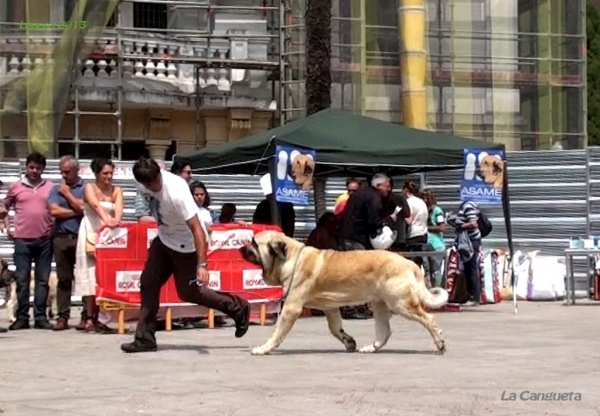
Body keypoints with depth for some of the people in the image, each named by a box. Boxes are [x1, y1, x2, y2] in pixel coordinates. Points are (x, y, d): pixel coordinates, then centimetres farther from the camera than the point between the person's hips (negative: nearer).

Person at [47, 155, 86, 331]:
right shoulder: (57, 189, 13)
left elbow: (82, 207, -9)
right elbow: (54, 210, -1)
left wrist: (67, 193, 1)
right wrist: (75, 212, -3)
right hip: (61, 238, 3)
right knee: (63, 279, 4)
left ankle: (86, 316, 0)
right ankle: (62, 317, 4)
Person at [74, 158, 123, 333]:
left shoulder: (116, 191, 8)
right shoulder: (89, 188, -1)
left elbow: (119, 207, -12)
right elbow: (96, 205, -20)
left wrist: (116, 220, -35)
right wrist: (106, 219, -40)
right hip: (91, 234, -3)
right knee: (90, 274, -8)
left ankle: (98, 319, 2)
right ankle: (90, 319, -9)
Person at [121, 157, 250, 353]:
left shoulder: (177, 192, -35)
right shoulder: (144, 184, -14)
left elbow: (196, 228, -36)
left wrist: (202, 265, -40)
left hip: (186, 245, -7)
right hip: (164, 240, 7)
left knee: (188, 292, 2)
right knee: (148, 284, 2)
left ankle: (238, 309, 19)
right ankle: (145, 339, 8)